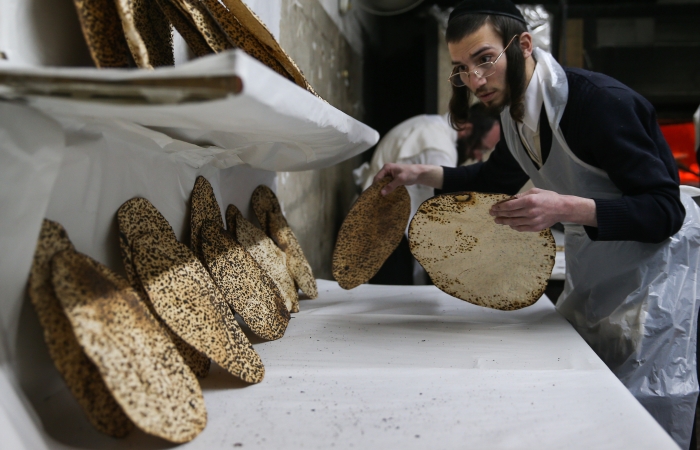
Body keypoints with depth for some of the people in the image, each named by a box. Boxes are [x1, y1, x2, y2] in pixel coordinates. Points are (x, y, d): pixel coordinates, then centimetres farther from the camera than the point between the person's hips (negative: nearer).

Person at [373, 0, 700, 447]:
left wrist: (563, 207, -39)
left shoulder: (599, 100, -26)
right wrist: (422, 174, 7)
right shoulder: (516, 112, -1)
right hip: (590, 274, 8)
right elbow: (496, 177, 20)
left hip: (655, 269, -7)